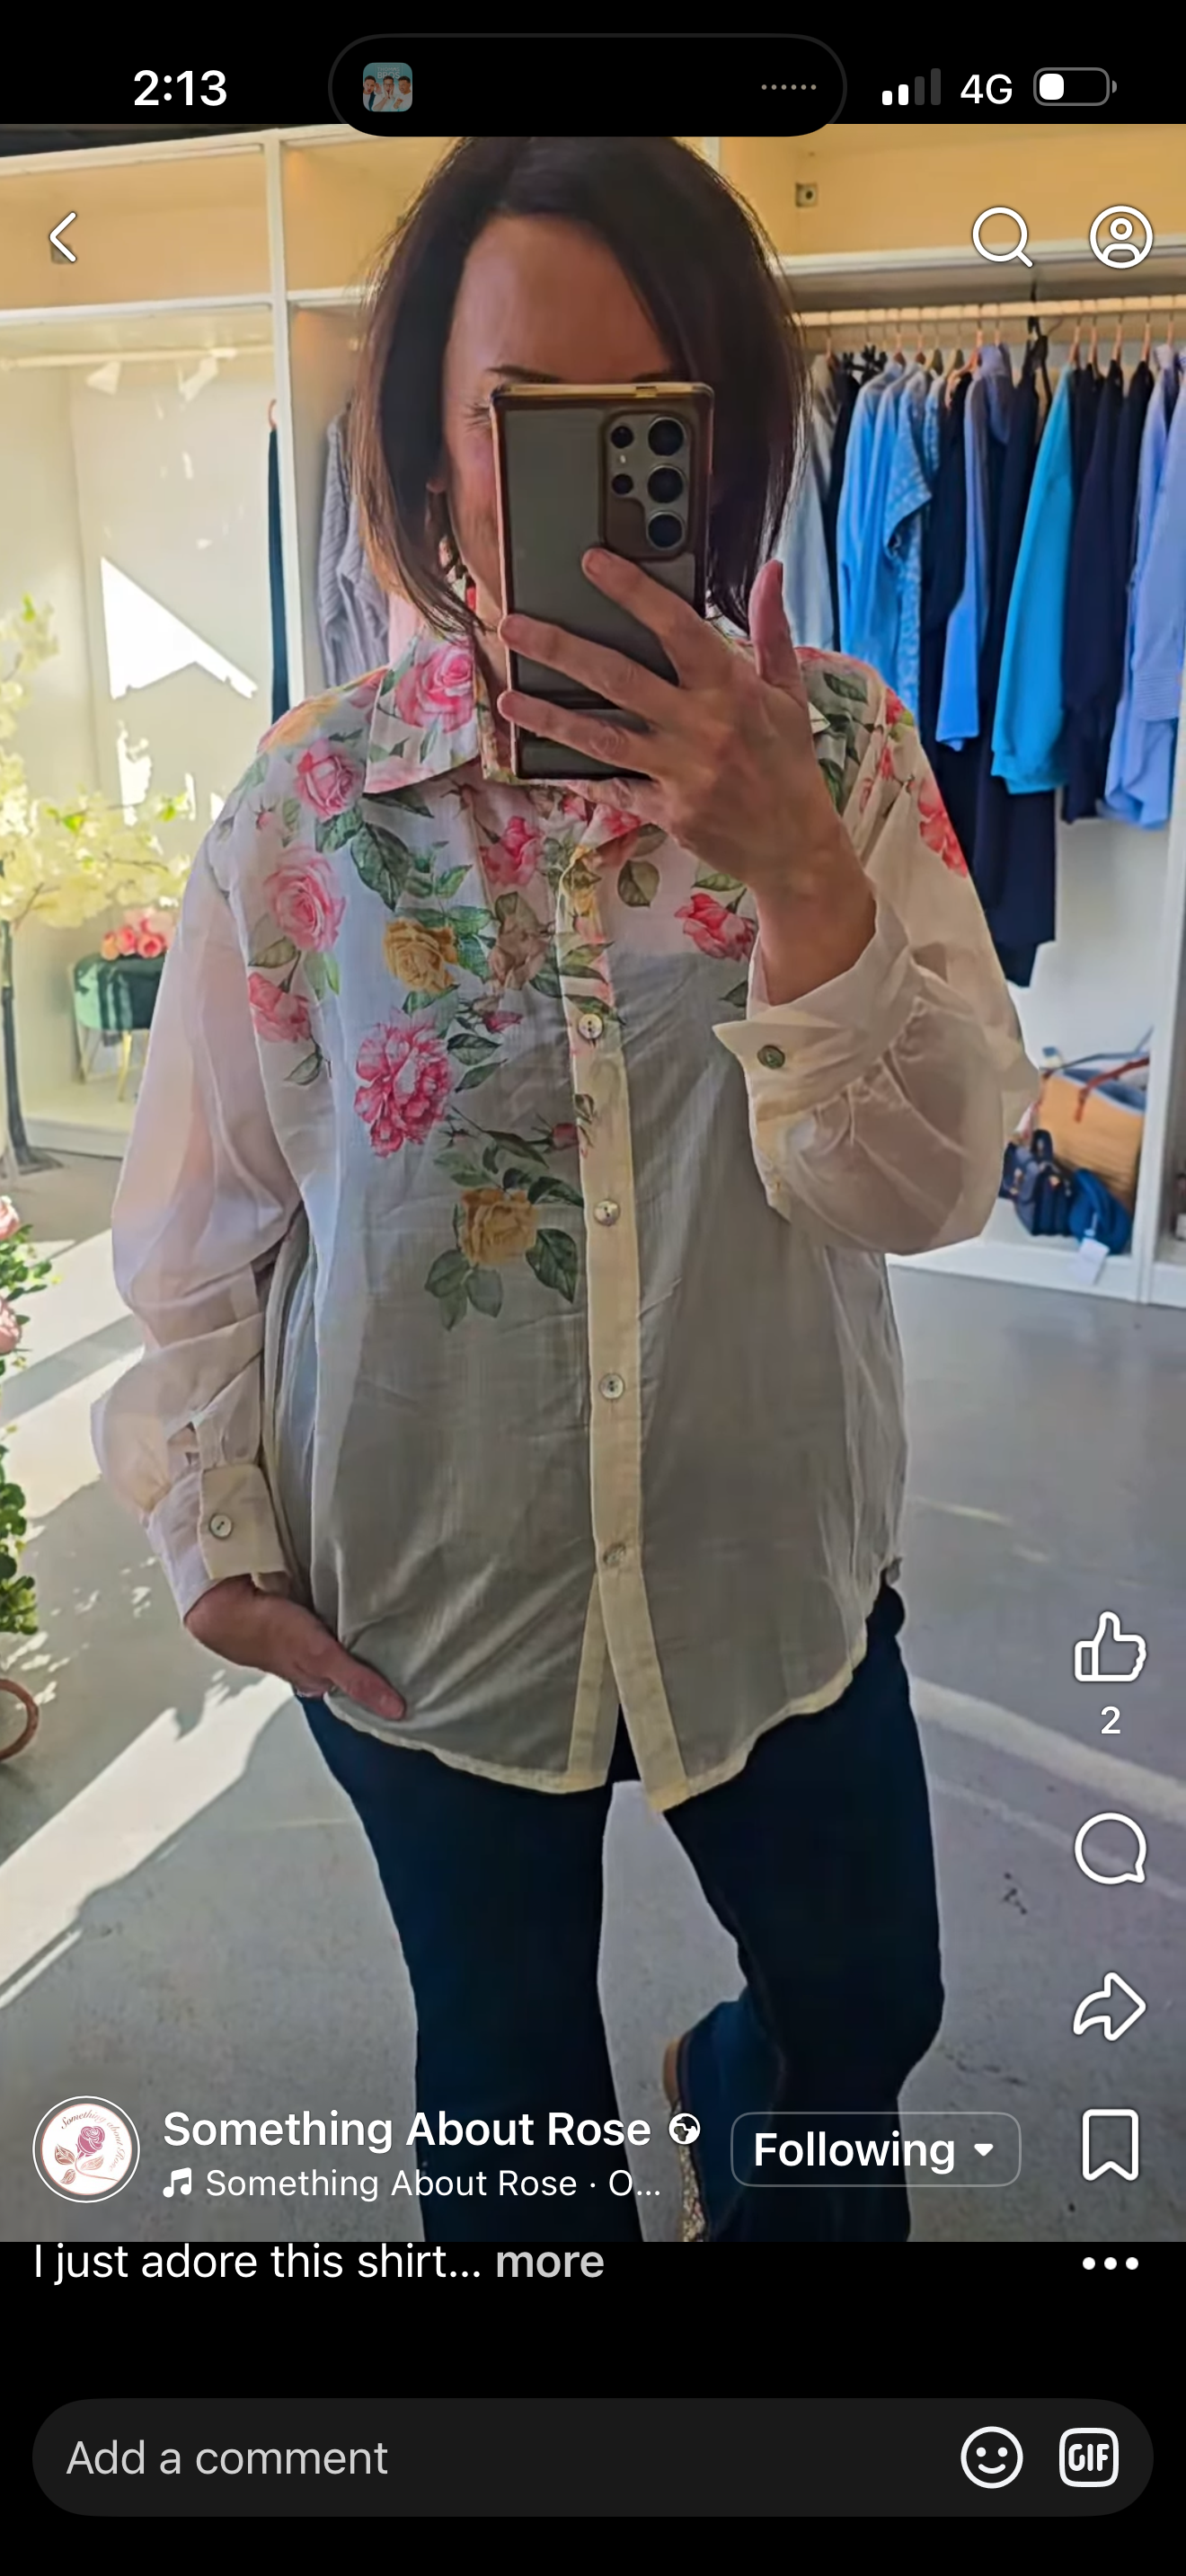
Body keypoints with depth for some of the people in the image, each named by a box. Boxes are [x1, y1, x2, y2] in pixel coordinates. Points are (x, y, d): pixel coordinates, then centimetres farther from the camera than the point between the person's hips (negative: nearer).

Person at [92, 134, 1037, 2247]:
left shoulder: (838, 757, -11)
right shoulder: (311, 801, -12)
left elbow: (929, 1192, -18)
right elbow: (201, 1206, -3)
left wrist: (797, 870, -32)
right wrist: (218, 1526, -4)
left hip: (776, 1573, 2)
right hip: (418, 1598, -1)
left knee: (867, 2004, 25)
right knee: (498, 2072, 22)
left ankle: (743, 2109, 60)